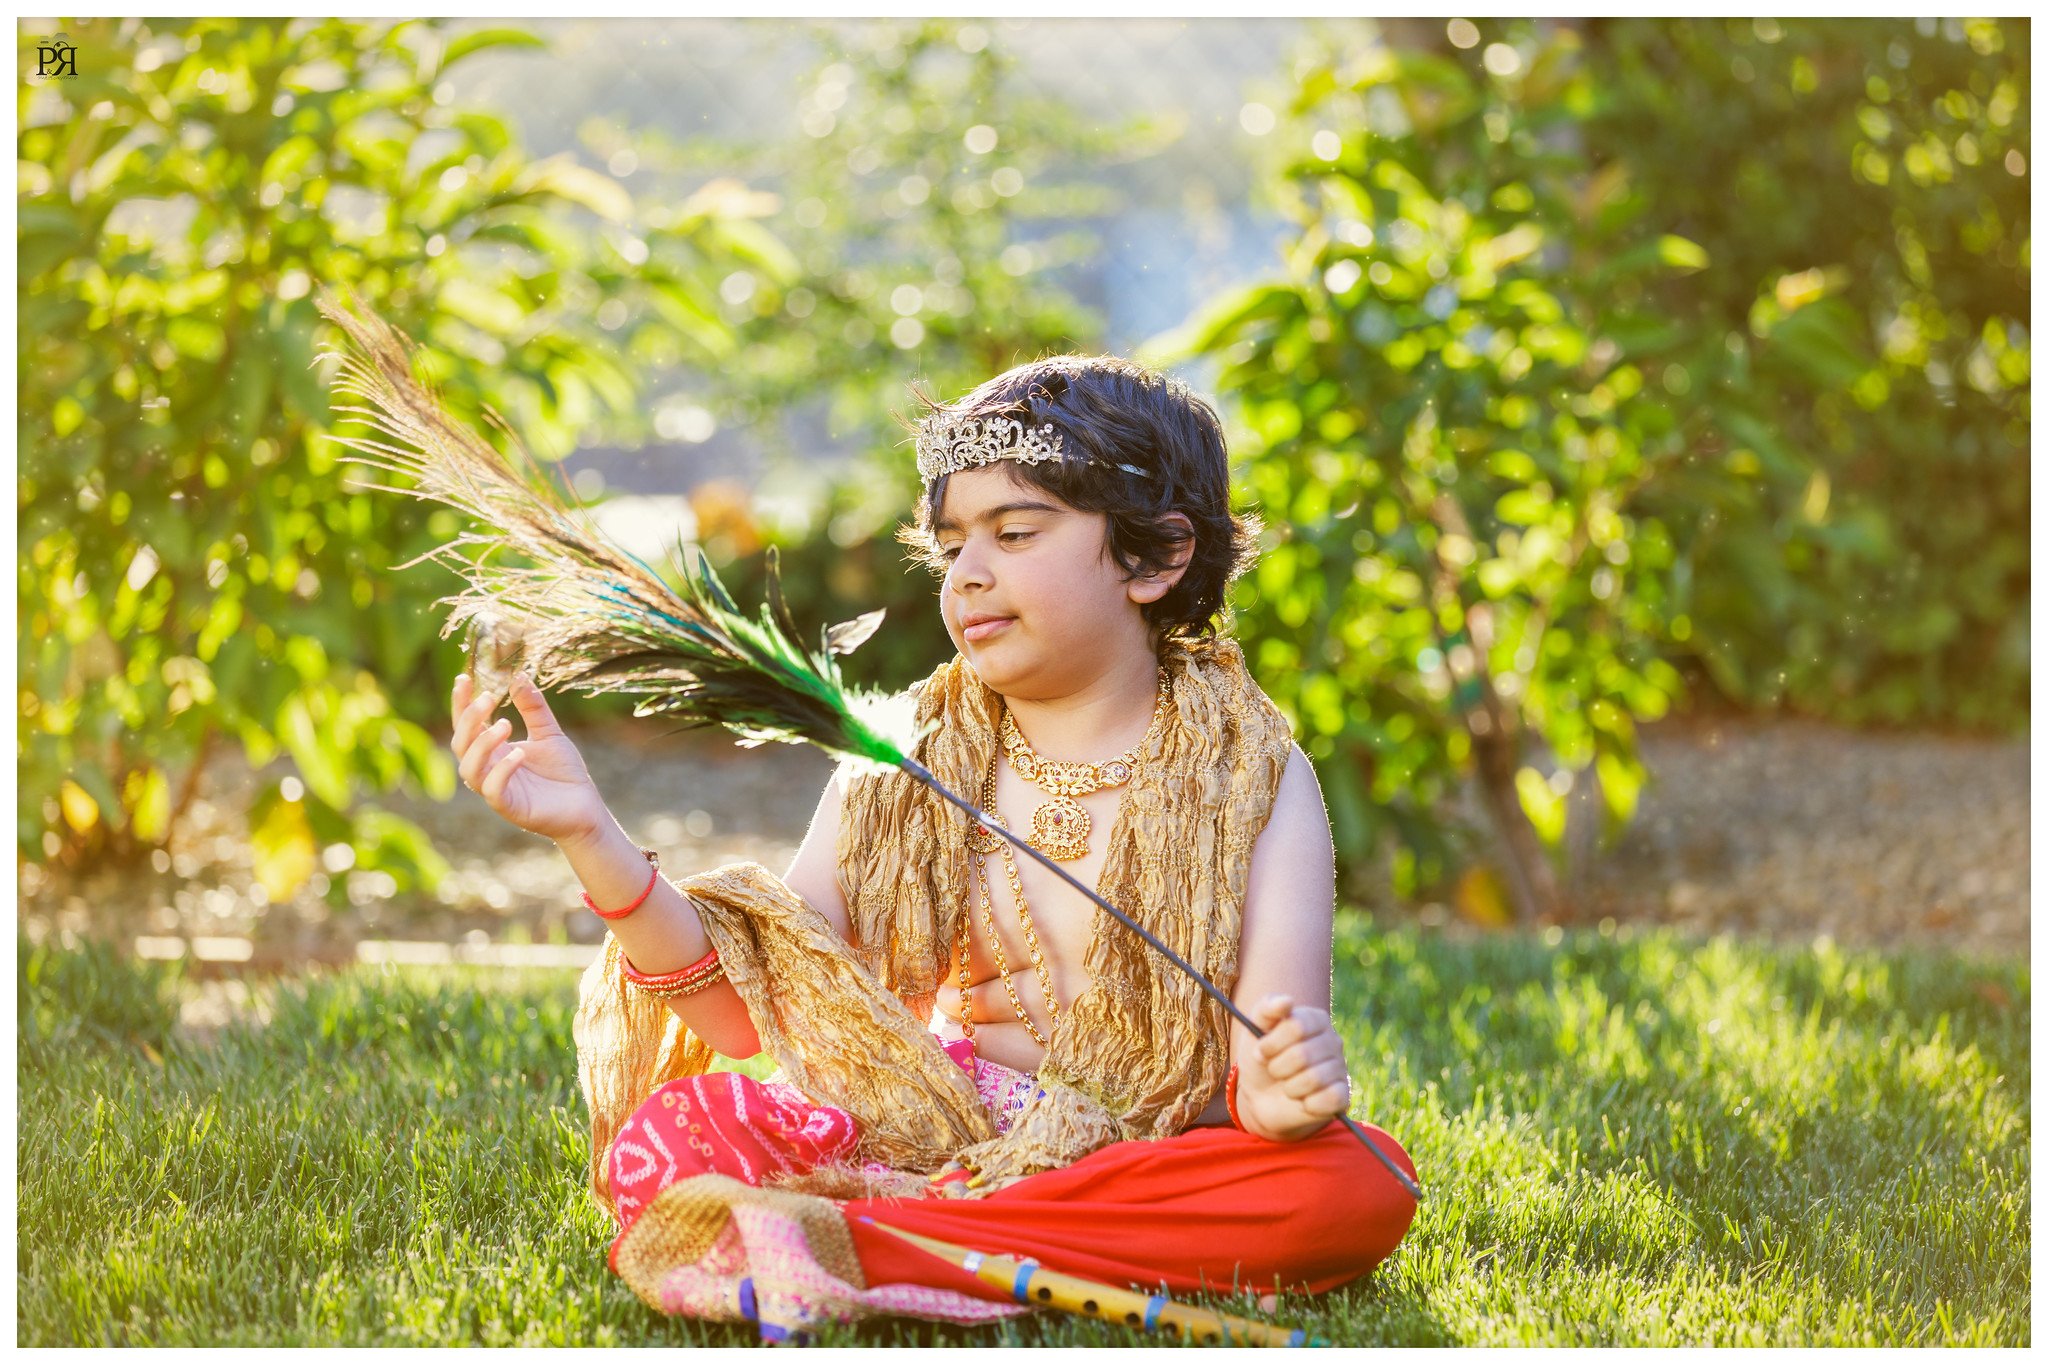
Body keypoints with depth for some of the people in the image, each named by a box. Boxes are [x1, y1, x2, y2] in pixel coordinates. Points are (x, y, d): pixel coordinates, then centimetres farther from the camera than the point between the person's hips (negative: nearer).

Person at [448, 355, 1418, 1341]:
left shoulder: (1251, 779, 1)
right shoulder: (894, 769, 8)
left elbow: (1261, 1067, -9)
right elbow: (759, 1012, -2)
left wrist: (1284, 1091, -34)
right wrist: (593, 837, -12)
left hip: (1142, 1168, 0)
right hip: (895, 1139, 1)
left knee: (1360, 1186, -33)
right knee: (673, 1134, -25)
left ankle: (849, 1241, -30)